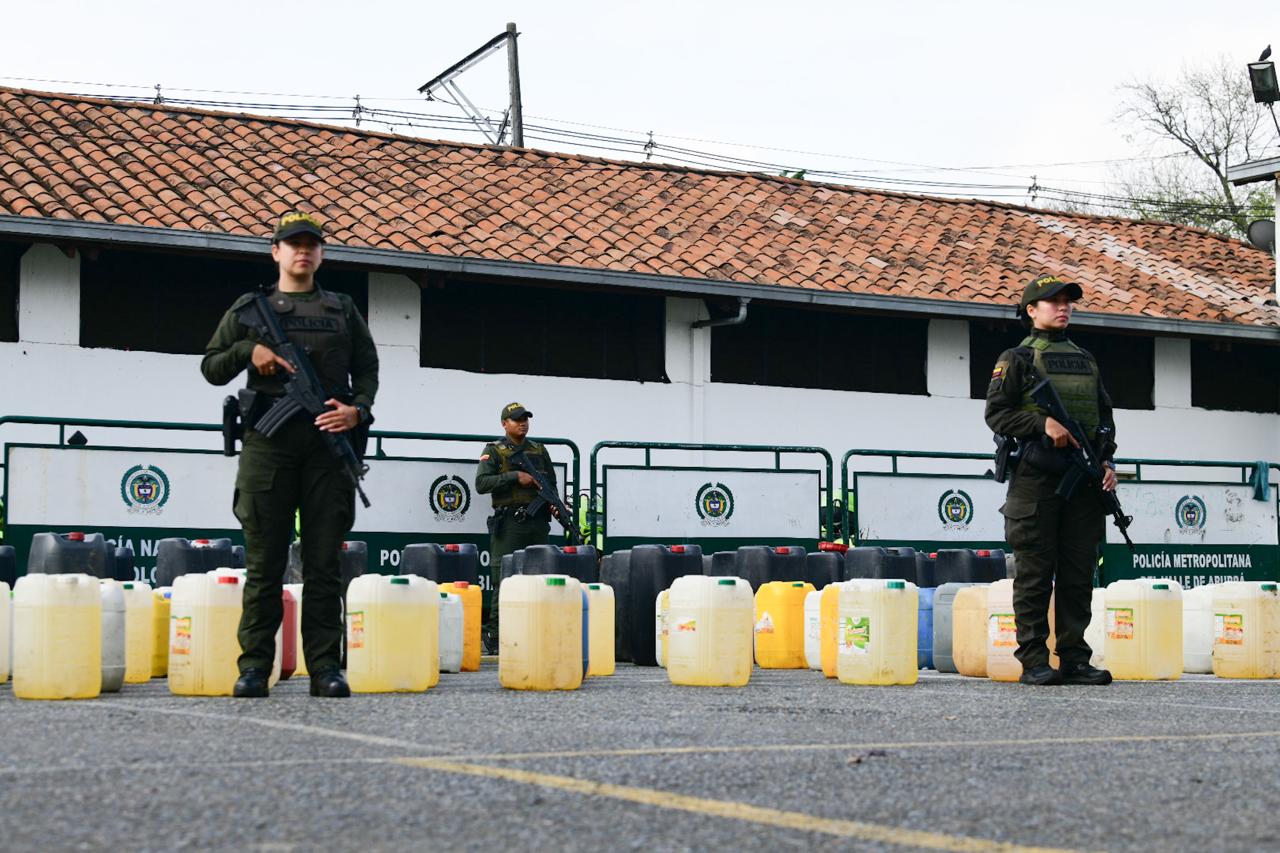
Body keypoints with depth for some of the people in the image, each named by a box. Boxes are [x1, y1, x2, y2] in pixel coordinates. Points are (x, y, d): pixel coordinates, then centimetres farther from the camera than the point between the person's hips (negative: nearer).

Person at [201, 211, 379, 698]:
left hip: (329, 439, 1)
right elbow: (211, 368, 13)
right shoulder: (250, 308, 14)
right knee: (264, 560, -2)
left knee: (324, 561, -1)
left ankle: (325, 667, 1)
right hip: (268, 439, -1)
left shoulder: (342, 309, 18)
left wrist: (358, 410, -5)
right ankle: (254, 666, 2)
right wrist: (248, 351, -6)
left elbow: (367, 369, 14)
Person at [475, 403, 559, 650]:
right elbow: (481, 483, -9)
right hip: (508, 524, -5)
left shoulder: (539, 451, 17)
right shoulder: (494, 451, 3)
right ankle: (494, 636, -3)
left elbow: (551, 483, 21)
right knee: (503, 579, -6)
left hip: (537, 523, 5)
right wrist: (515, 476, -15)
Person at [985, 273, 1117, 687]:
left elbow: (1105, 415, 21)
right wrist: (1043, 424, -17)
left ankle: (1075, 660, 8)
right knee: (1035, 574, -4)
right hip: (1036, 477, -5)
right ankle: (1034, 662, -1)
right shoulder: (1017, 359, 3)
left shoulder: (1085, 360, 20)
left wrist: (1108, 460, 6)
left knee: (1078, 573, 4)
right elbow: (996, 413, -4)